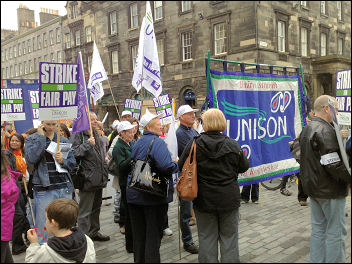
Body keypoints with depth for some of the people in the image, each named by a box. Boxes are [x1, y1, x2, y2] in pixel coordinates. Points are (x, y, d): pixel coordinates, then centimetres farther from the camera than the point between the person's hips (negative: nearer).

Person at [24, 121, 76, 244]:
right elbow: (30, 159, -16)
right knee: (42, 228, 2)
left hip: (65, 188, 3)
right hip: (43, 190, -3)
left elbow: (72, 163, 12)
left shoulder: (64, 140, 13)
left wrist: (63, 161, -9)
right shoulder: (32, 139, 3)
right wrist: (41, 137, -12)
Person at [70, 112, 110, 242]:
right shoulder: (78, 135, -10)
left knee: (96, 207, 19)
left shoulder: (97, 135, 17)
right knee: (85, 211, -2)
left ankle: (94, 232, 32)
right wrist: (87, 144, -25)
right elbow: (75, 153, -19)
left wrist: (104, 172, 18)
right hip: (88, 178, -8)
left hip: (99, 179, 9)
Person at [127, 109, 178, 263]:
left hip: (133, 194, 7)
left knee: (138, 233, 17)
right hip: (152, 195, -7)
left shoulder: (137, 143, 10)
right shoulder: (157, 142, -14)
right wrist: (176, 165, -9)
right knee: (153, 233, 5)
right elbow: (166, 166, -29)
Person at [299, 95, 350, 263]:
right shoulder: (325, 131, -19)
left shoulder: (307, 129, 12)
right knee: (335, 231, 2)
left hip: (313, 187, 10)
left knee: (318, 228, 17)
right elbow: (333, 165, -24)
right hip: (330, 191, -9)